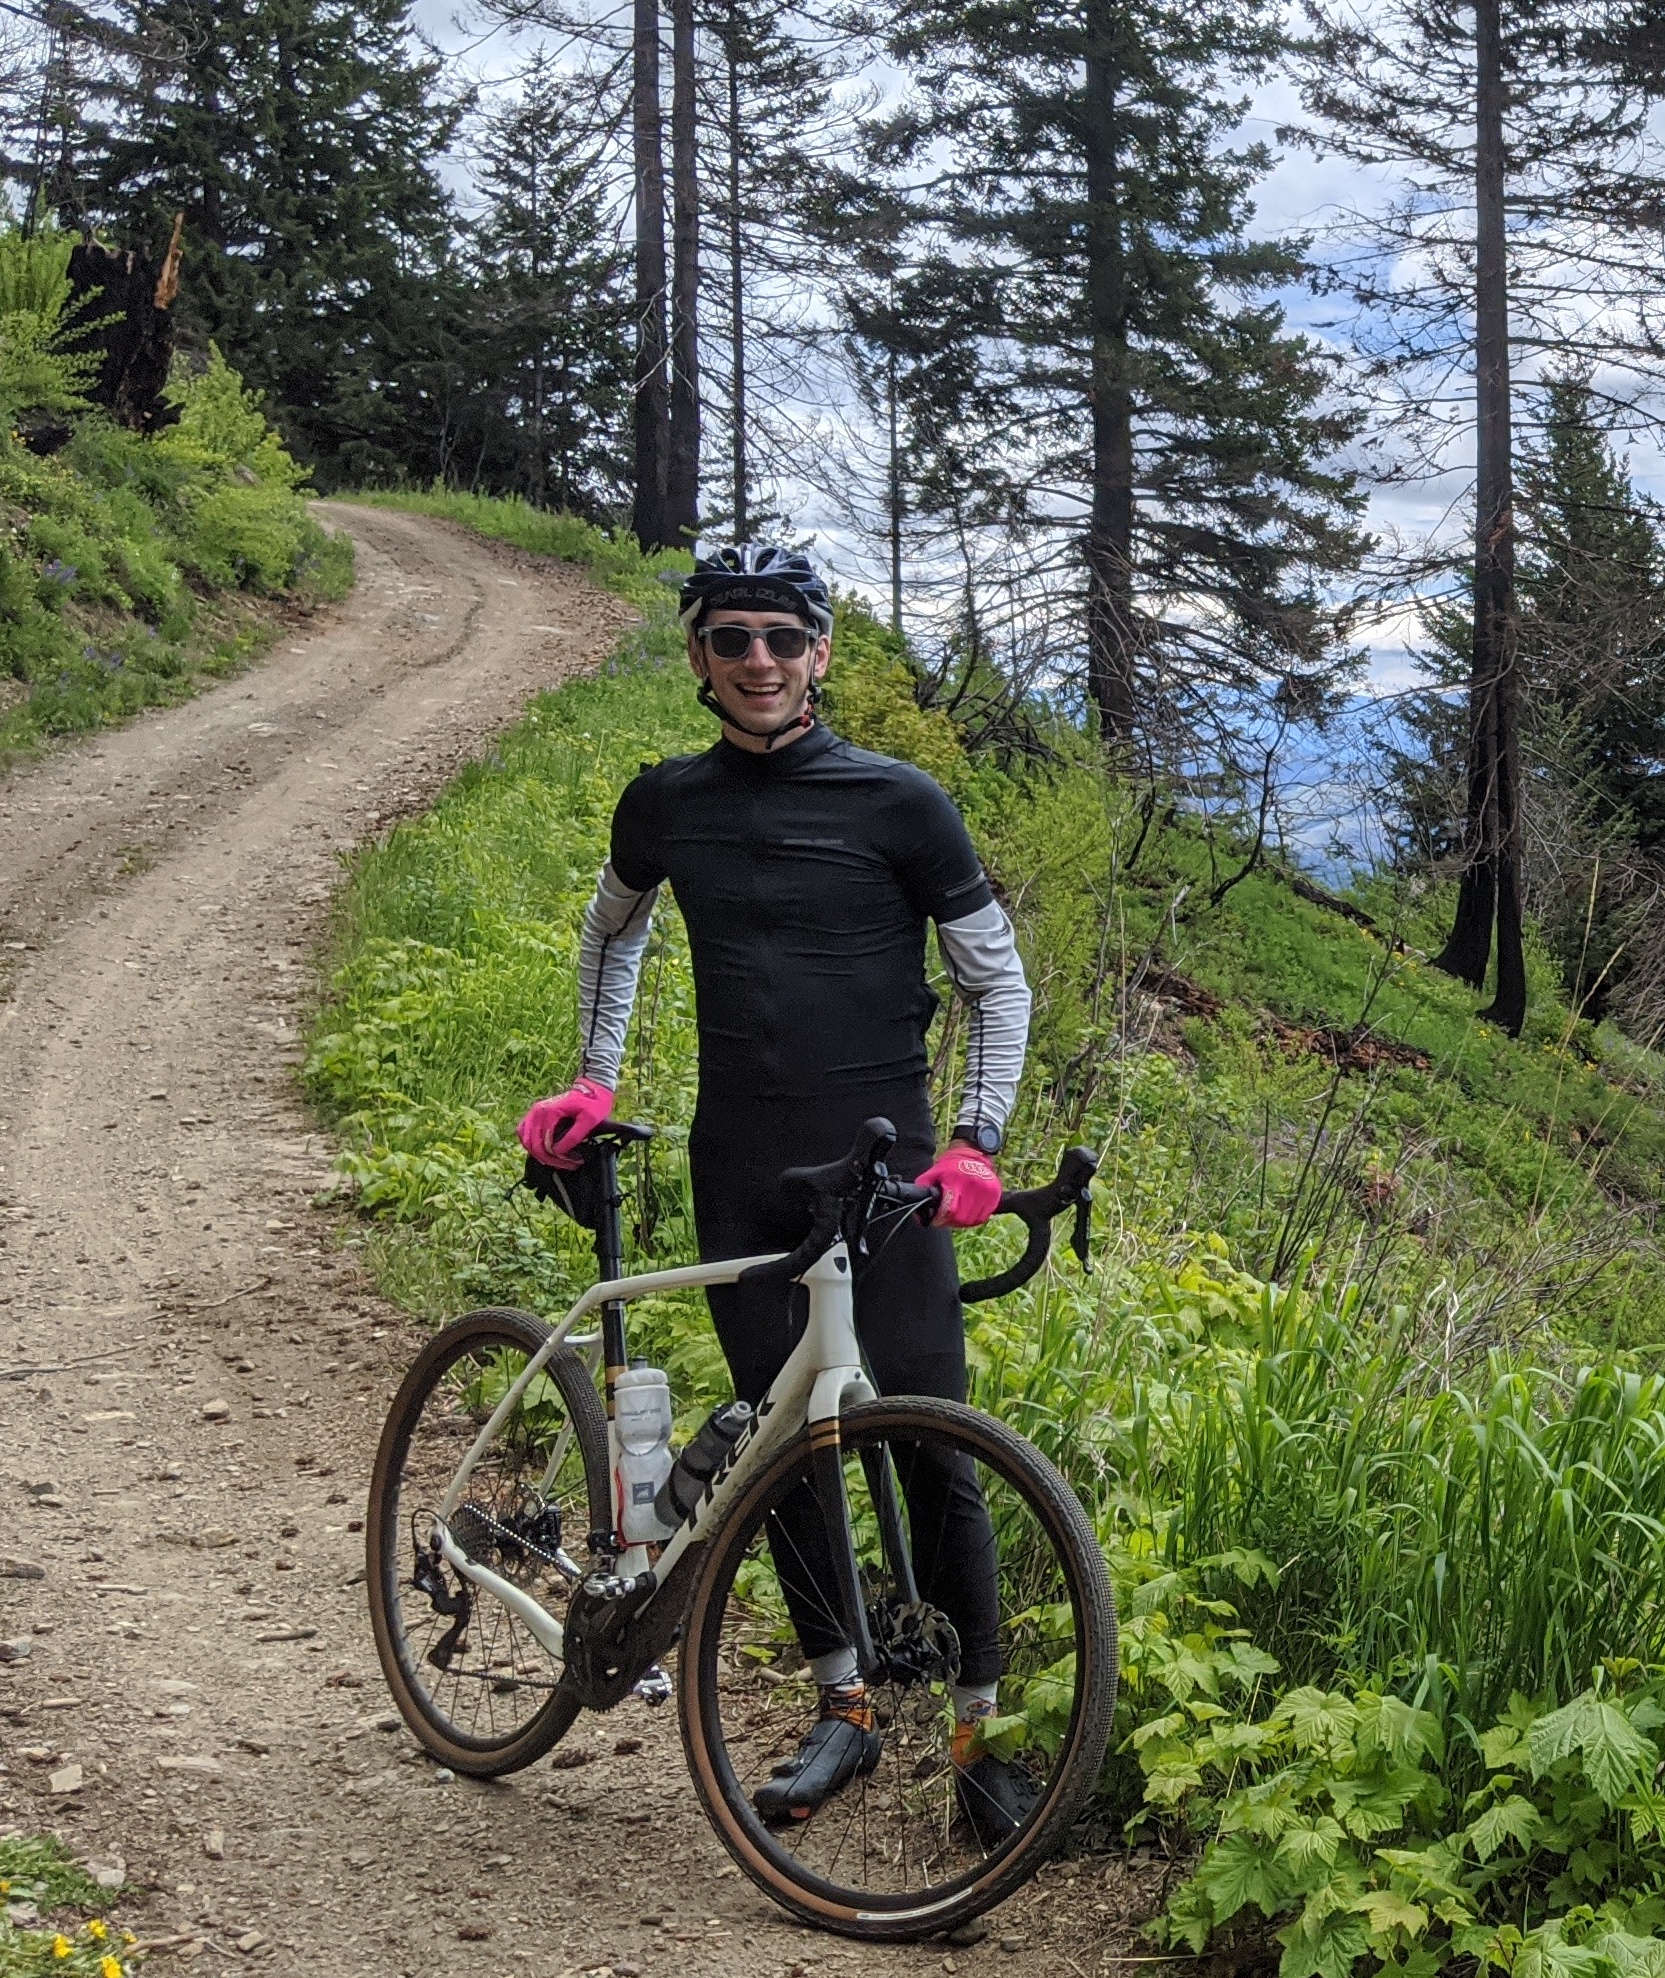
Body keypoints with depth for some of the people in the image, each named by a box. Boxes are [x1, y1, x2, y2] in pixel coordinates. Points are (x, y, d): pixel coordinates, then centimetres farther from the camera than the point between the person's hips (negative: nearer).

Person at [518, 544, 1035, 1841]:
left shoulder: (898, 804, -5)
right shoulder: (667, 804, 6)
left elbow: (999, 980, 1)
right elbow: (615, 927, 26)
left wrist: (974, 1143, -9)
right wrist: (596, 1078, 17)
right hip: (741, 1173, 4)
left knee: (929, 1450, -6)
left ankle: (980, 1730, 4)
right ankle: (845, 1707, 20)